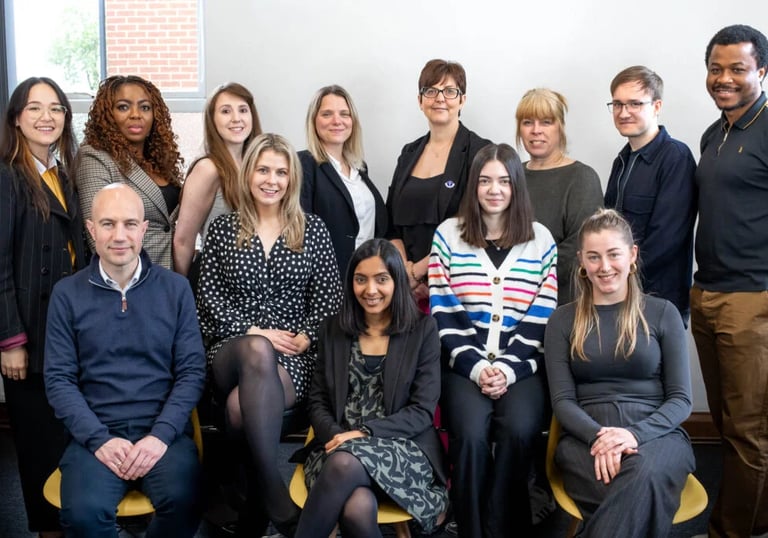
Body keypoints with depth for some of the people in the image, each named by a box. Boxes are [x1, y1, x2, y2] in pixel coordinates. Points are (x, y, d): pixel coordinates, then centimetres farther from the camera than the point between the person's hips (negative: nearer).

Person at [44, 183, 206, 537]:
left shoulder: (176, 288, 5)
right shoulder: (67, 294, 5)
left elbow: (192, 371, 2)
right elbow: (59, 379, 2)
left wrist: (161, 434, -11)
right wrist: (99, 439, -11)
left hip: (163, 430, 0)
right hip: (96, 432, 0)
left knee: (183, 502, -27)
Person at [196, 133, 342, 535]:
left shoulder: (312, 228, 10)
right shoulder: (222, 229, 10)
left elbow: (328, 297, 6)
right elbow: (209, 295, 3)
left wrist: (305, 338, -10)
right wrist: (254, 333, -10)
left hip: (295, 356, 0)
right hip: (232, 352, 1)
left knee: (240, 406, -34)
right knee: (257, 352, -38)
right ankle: (274, 492, -38)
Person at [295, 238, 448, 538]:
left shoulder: (422, 329, 5)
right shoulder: (333, 329, 14)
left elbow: (422, 411, -2)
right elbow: (317, 402, 12)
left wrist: (364, 433, -14)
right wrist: (336, 435, -10)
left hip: (403, 449, -1)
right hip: (339, 447, 1)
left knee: (345, 463, -36)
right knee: (357, 510, -36)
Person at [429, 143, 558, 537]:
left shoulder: (541, 240, 9)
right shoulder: (448, 235, 7)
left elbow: (540, 319, 3)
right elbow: (444, 315, 1)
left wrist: (507, 368, -10)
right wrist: (477, 367, -10)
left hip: (521, 365, 1)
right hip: (464, 363, 0)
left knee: (518, 431, -27)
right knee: (470, 434, -27)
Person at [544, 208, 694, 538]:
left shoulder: (662, 313, 10)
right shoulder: (563, 321, 12)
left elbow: (681, 399, 6)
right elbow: (562, 400, 5)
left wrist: (636, 433, -14)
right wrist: (597, 436, -16)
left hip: (657, 432, 1)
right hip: (585, 436, -1)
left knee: (645, 475, -37)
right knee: (641, 498, -35)